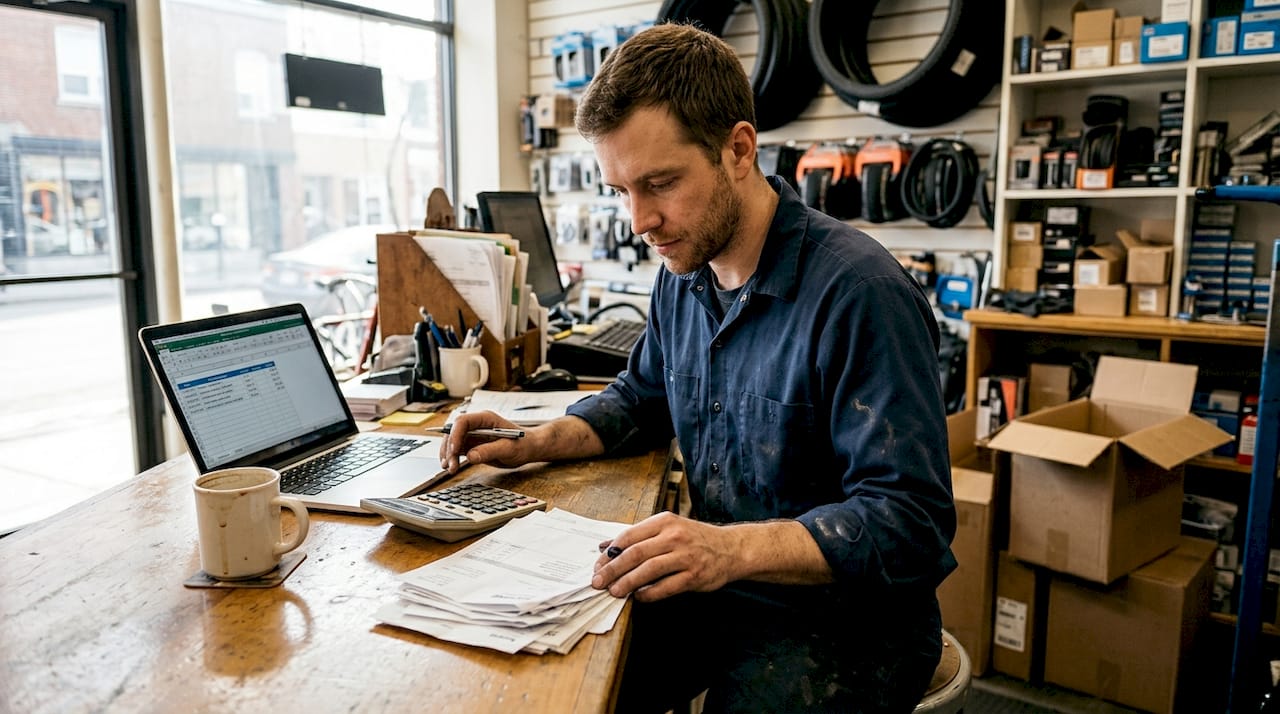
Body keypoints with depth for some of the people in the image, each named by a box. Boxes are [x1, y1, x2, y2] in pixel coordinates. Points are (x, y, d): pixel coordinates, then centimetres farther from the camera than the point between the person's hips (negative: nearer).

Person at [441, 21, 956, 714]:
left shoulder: (861, 292, -23)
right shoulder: (682, 273, 3)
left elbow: (912, 525, -24)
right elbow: (641, 398, 19)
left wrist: (732, 549, -36)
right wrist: (534, 442, 1)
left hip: (840, 620, -5)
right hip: (715, 587, 6)